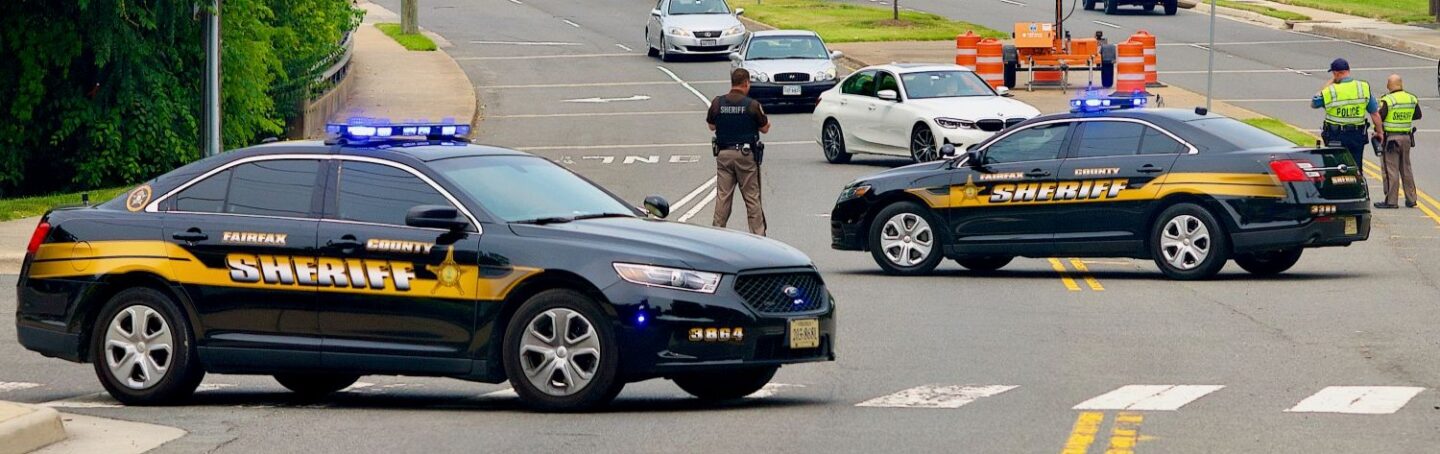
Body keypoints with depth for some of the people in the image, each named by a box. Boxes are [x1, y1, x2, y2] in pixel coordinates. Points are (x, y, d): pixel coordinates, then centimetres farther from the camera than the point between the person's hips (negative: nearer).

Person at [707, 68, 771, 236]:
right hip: (746, 154, -3)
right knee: (752, 197, 3)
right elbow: (765, 128, 0)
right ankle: (758, 235, 4)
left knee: (723, 197, 6)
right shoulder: (752, 105, -10)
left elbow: (711, 126, 11)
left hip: (724, 154, 3)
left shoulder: (717, 103, -1)